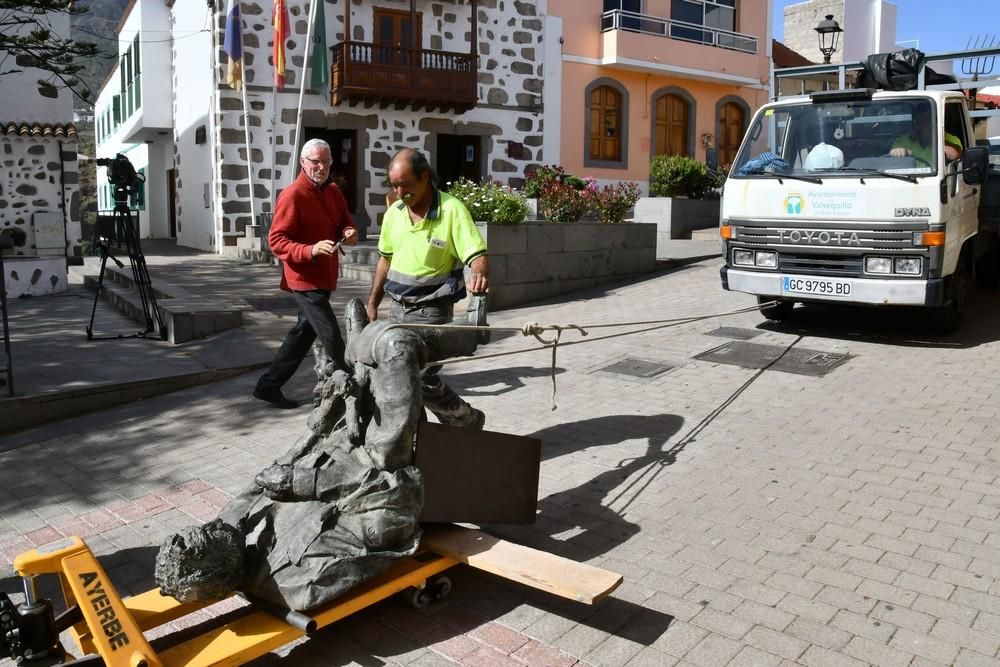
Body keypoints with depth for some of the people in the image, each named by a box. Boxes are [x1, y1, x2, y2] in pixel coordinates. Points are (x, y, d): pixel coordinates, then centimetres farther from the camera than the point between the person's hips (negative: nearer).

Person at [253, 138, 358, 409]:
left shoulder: (333, 191, 10)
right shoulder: (292, 196, -15)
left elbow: (345, 222, 15)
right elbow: (276, 241, -18)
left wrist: (350, 233, -10)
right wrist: (310, 250, -32)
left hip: (324, 277, 9)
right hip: (305, 279, -9)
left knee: (304, 332, 15)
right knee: (331, 337, -8)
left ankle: (269, 385, 26)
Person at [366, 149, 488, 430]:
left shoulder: (452, 209, -15)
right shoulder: (393, 212, 4)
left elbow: (476, 255, -20)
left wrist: (479, 273, -43)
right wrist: (373, 302, 16)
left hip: (431, 310, -6)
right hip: (397, 307, 7)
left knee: (422, 377, -10)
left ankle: (468, 422, 12)